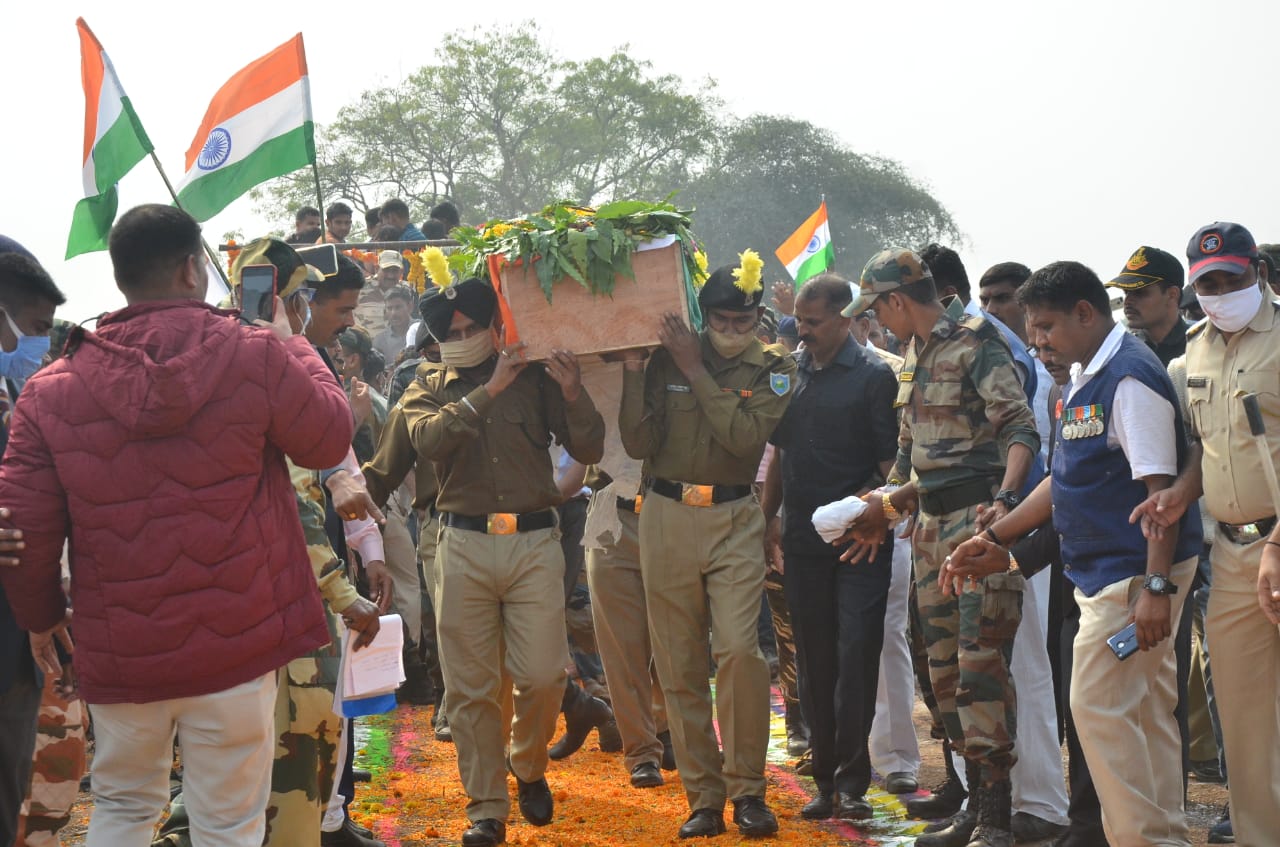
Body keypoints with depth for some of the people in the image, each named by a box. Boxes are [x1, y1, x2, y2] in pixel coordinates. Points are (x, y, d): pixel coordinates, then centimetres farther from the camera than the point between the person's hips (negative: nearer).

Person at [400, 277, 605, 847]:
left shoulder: (535, 380, 7)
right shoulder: (429, 392, 11)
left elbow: (589, 452, 4)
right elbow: (428, 440, -12)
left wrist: (574, 395, -13)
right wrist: (488, 389, -18)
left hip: (534, 543, -1)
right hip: (464, 547, 1)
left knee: (542, 675, -6)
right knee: (471, 687, 2)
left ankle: (529, 767, 24)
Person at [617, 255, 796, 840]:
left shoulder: (774, 368, 1)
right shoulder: (665, 358, 3)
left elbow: (746, 435, -16)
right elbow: (638, 443, -2)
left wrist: (696, 370, -14)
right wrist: (633, 370, -11)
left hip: (734, 521, -2)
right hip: (667, 520, 2)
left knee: (739, 650, -16)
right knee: (679, 665, 4)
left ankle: (747, 790, -4)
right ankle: (703, 796, 12)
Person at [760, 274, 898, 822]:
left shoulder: (873, 376, -5)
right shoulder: (793, 372, 10)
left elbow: (892, 461, -6)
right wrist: (768, 515, 14)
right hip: (803, 539, 5)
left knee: (856, 655, -8)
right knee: (815, 662, 8)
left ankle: (852, 781, -4)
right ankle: (826, 779, 14)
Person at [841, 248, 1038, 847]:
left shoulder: (975, 344, -10)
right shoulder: (915, 354, 17)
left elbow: (1022, 430, -20)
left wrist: (1004, 497, -33)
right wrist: (883, 513, 27)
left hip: (978, 517, -9)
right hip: (932, 523, 9)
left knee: (980, 660, -12)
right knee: (944, 664, 9)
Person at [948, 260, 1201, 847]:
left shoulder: (1130, 378, -16)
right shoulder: (1083, 378, 15)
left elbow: (1161, 487, -20)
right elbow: (1065, 480, 22)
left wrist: (1157, 585, -25)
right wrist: (995, 538, 20)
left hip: (1132, 573, -10)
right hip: (1104, 572, 10)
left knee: (1097, 706, -9)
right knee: (1147, 712, 11)